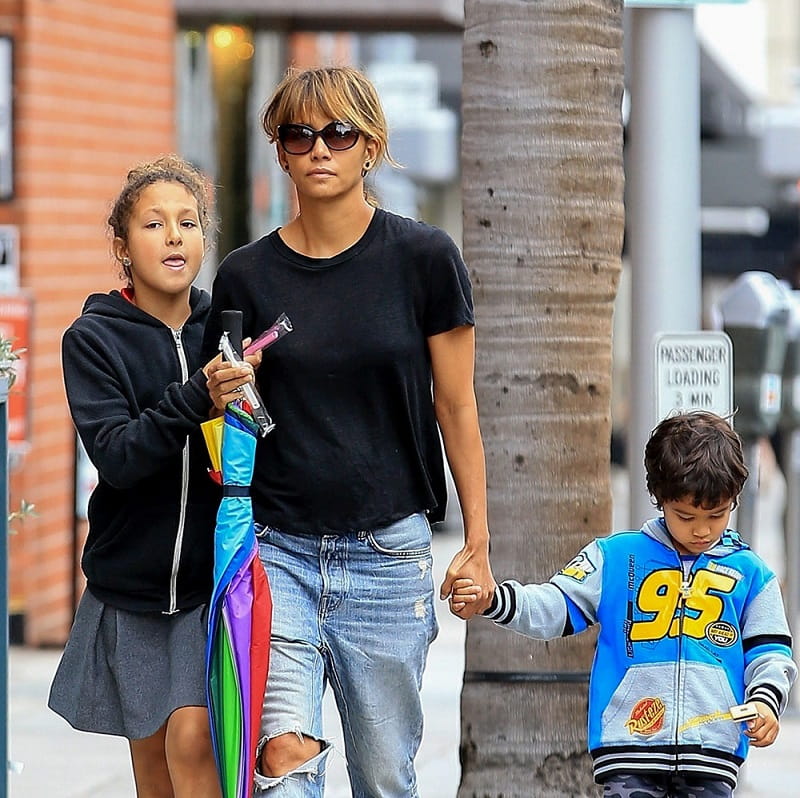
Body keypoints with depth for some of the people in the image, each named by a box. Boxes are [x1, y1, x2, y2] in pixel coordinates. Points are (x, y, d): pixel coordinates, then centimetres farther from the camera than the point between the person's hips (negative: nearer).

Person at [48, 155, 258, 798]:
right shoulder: (92, 339, -3)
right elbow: (117, 456, -17)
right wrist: (197, 400, -31)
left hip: (213, 574, 0)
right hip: (131, 577, 0)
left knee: (192, 738, -16)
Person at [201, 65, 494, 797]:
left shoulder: (424, 259, 0)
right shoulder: (246, 276, 4)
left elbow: (456, 408, 4)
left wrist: (477, 543, 3)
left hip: (389, 550, -1)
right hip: (277, 548, 1)